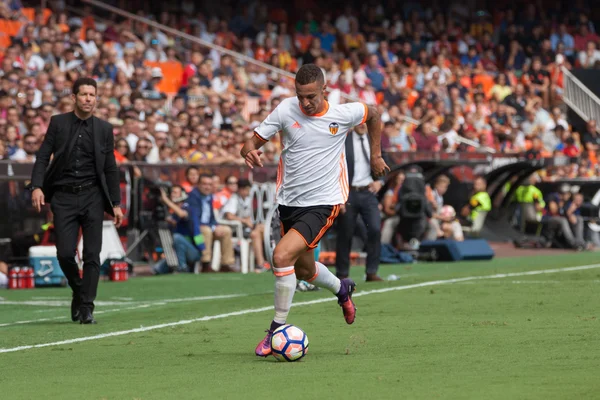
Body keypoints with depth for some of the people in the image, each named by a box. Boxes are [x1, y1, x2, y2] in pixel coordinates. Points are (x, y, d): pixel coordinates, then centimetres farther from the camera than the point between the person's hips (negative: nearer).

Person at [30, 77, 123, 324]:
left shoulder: (104, 129, 7)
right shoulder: (58, 123, 4)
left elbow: (110, 169, 10)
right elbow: (43, 157, 1)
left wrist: (116, 204, 7)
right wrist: (37, 186, -14)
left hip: (92, 196, 1)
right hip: (63, 196, -1)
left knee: (92, 254, -5)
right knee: (65, 253, -6)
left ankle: (86, 307, 0)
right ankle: (78, 292, 22)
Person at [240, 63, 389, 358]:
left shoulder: (343, 114, -9)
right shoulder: (285, 110, -7)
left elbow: (373, 114, 12)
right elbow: (253, 141, -6)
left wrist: (376, 155, 12)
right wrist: (249, 151, -29)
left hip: (322, 203, -4)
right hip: (289, 201, 4)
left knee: (282, 256, -24)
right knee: (304, 270, 20)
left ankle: (277, 328, -10)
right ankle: (342, 289, 54)